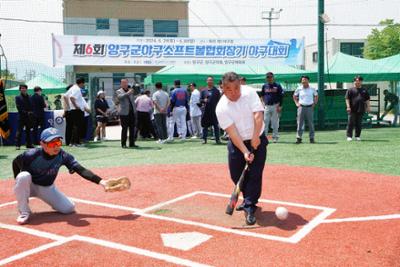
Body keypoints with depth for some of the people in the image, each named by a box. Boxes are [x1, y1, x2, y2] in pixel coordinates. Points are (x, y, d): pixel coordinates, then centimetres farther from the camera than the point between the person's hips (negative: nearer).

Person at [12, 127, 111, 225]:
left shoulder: (63, 156, -22)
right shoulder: (32, 155, -28)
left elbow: (81, 170, -27)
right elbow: (15, 162, -8)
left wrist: (100, 181, -37)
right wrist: (18, 182, -12)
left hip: (47, 188, 2)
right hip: (30, 186, -2)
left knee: (69, 208, -13)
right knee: (24, 176, -37)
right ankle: (24, 212, -19)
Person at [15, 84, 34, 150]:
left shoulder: (29, 97, 14)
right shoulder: (18, 97, 2)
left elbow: (32, 106, 14)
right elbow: (19, 107, -7)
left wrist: (31, 112, -4)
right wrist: (26, 112, -14)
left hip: (29, 117, 4)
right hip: (21, 117, -4)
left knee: (28, 131, 10)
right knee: (19, 131, -6)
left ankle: (29, 144, 15)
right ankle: (17, 145, -5)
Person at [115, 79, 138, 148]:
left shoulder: (130, 90, 18)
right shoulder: (118, 91, 4)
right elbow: (120, 97, -18)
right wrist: (128, 93, -23)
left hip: (132, 112, 5)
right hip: (124, 112, -5)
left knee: (132, 128, 6)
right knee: (124, 128, -4)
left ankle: (132, 143, 12)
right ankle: (123, 144, 3)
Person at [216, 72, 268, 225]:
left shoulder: (250, 93, -13)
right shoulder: (221, 108, -16)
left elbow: (258, 115, -19)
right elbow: (232, 132, -20)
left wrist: (255, 137, -28)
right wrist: (245, 152, -27)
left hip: (257, 140, -1)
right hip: (237, 144, 1)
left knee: (255, 175, -9)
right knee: (236, 175, 6)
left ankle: (249, 208, -3)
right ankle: (249, 198, 34)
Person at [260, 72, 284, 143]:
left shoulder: (277, 86, 0)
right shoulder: (264, 86, 11)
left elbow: (281, 97, -3)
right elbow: (262, 96, 21)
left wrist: (279, 106, -11)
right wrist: (263, 103, 5)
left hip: (275, 106, -3)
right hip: (267, 106, 3)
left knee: (275, 123, 1)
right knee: (265, 122, 1)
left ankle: (275, 137, 9)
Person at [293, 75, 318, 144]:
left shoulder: (312, 89, 4)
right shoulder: (299, 89, 3)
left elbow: (316, 96, 18)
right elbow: (294, 96, 17)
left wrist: (314, 103, 7)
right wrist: (296, 103, 7)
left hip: (310, 107, 0)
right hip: (301, 107, 0)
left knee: (311, 123, 2)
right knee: (300, 123, -1)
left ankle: (312, 138, 8)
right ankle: (299, 138, 3)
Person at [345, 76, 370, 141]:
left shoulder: (364, 90, 17)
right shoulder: (350, 90, 4)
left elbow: (367, 99, 18)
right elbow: (347, 98, -3)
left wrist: (368, 107, 7)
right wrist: (348, 106, -13)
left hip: (361, 110, 4)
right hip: (352, 110, -4)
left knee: (359, 124, 7)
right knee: (351, 123, -5)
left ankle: (357, 136, 15)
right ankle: (349, 136, -1)